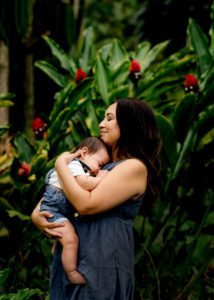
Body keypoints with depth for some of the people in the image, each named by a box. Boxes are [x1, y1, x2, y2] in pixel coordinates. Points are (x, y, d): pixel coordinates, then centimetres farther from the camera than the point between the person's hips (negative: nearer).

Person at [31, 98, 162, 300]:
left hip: (101, 265, -8)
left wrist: (61, 165, -7)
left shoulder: (135, 167, -10)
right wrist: (36, 214, 1)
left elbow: (86, 204, -19)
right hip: (70, 259, 8)